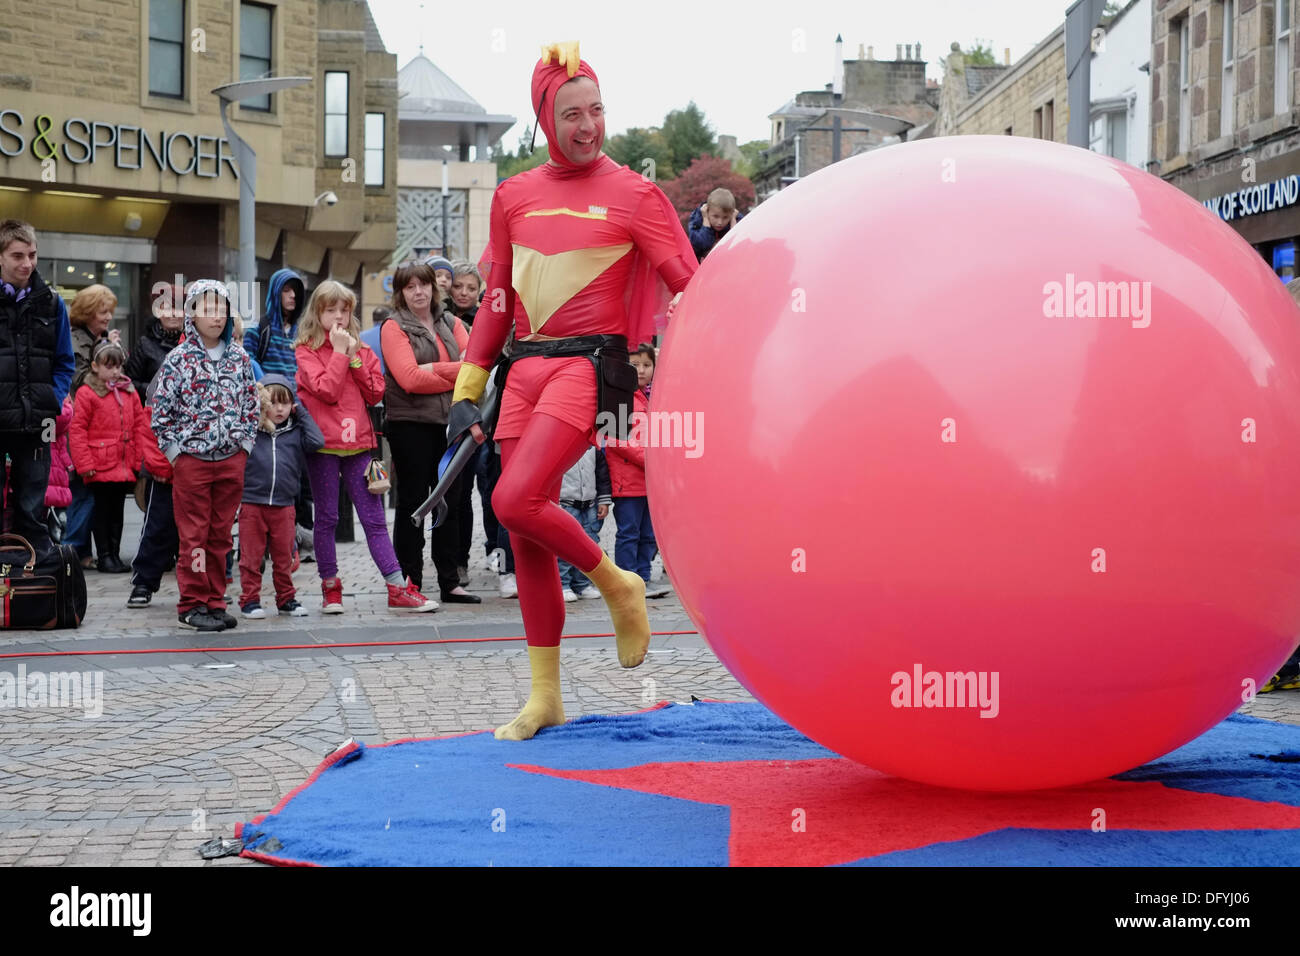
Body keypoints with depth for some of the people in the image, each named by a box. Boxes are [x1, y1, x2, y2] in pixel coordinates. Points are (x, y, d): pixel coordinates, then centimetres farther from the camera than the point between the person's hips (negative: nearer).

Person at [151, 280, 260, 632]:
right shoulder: (179, 359, -4)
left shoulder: (240, 357, 6)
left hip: (231, 459, 3)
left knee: (221, 535, 8)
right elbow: (160, 412, -3)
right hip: (192, 459, -3)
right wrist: (176, 452, -6)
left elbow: (251, 406, 13)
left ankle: (215, 603, 16)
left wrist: (245, 445, 5)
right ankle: (192, 604, 8)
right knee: (194, 536, 1)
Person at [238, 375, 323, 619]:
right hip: (251, 503, -2)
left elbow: (317, 442, -6)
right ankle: (249, 600, 12)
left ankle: (286, 599, 21)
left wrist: (302, 413, -1)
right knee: (251, 557, 4)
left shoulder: (295, 432, 7)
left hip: (284, 505, 2)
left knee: (284, 557, 10)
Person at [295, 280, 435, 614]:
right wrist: (340, 352, -11)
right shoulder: (307, 351, 0)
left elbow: (376, 393, 4)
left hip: (357, 441, 3)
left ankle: (398, 588, -2)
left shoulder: (361, 349, 14)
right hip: (323, 442, -3)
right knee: (326, 518, 4)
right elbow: (327, 390, -14)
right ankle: (330, 587, 14)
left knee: (374, 518, 2)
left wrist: (354, 358, -5)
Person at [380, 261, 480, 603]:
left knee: (450, 502, 9)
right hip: (410, 423, -5)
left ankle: (450, 582, 17)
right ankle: (410, 584, 6)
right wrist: (455, 378, -10)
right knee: (412, 503, 1)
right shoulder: (394, 327, -2)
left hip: (450, 422, 5)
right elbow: (409, 378, -16)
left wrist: (435, 369, -15)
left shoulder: (451, 324, 12)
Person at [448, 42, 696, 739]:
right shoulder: (514, 197, 13)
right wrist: (467, 391, 13)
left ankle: (617, 585, 2)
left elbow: (692, 287, -2)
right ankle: (545, 698, 15)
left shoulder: (633, 195, 0)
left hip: (589, 367, -5)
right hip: (524, 370, 5)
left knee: (515, 500, -23)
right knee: (525, 538, 5)